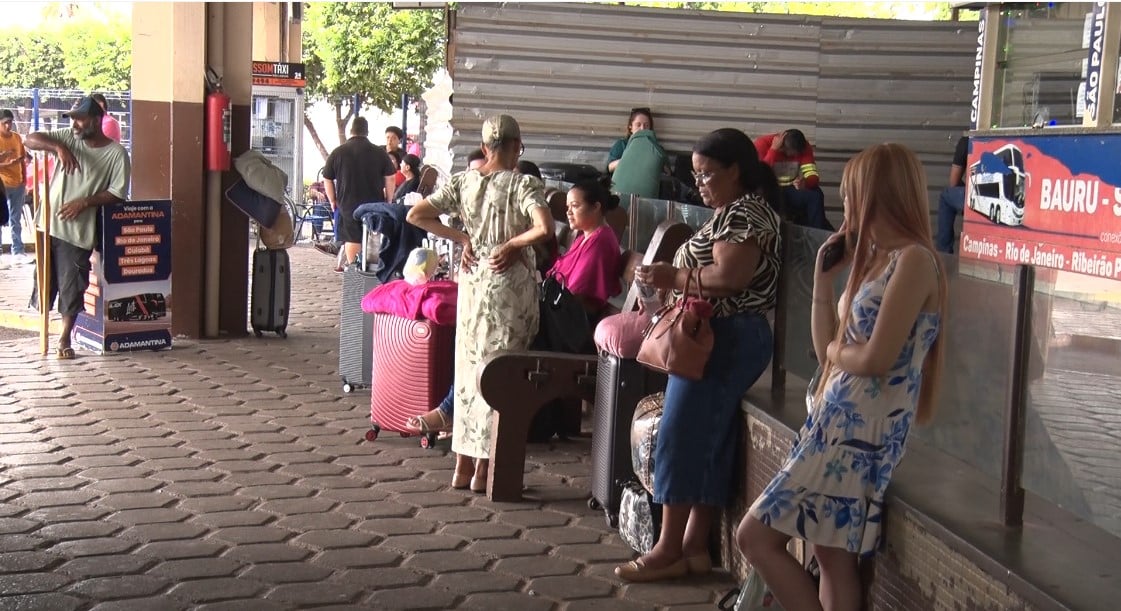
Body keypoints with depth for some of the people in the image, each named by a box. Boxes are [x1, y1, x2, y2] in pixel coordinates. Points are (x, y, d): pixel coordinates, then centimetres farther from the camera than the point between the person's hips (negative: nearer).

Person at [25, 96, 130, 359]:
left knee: (72, 286, 2)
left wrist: (84, 202, -19)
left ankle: (65, 338, 14)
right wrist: (58, 147, -18)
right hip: (48, 223, 4)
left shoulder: (116, 153, -6)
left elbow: (117, 193, -10)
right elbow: (30, 139, -2)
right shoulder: (67, 138, 5)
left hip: (77, 231, -3)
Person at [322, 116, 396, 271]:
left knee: (352, 238, 6)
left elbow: (327, 180, 5)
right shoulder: (379, 153, -2)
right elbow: (390, 179, -2)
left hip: (347, 205, 0)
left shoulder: (338, 152, 0)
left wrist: (333, 200, 15)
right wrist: (388, 201, 9)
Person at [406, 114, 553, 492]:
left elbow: (415, 215, 0)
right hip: (511, 283, -4)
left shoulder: (463, 182, 3)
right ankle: (484, 469, 6)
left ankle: (463, 466, 16)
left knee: (468, 366, 12)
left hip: (473, 281, 4)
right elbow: (544, 229, -26)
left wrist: (460, 237, 3)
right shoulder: (524, 185, -10)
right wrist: (511, 244, -11)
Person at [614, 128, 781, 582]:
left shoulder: (746, 212, -12)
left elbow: (730, 276, -24)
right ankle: (694, 547, 11)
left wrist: (673, 278, -15)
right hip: (719, 339, 11)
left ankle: (669, 551, -3)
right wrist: (671, 276, 7)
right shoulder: (730, 212, 21)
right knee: (707, 443, 8)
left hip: (726, 341, -11)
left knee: (681, 437, -9)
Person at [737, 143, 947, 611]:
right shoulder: (874, 259, 16)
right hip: (837, 421, 9)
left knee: (756, 537, -7)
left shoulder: (914, 260, -13)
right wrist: (824, 277, 10)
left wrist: (836, 350, 0)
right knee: (833, 558, 10)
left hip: (863, 428, -9)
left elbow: (876, 358, -21)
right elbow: (827, 351, 13)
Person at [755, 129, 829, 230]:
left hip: (791, 190, 3)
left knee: (815, 195, -23)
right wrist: (774, 149, -28)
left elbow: (813, 175, -12)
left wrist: (805, 182, -36)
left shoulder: (804, 147, -4)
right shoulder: (762, 144, -15)